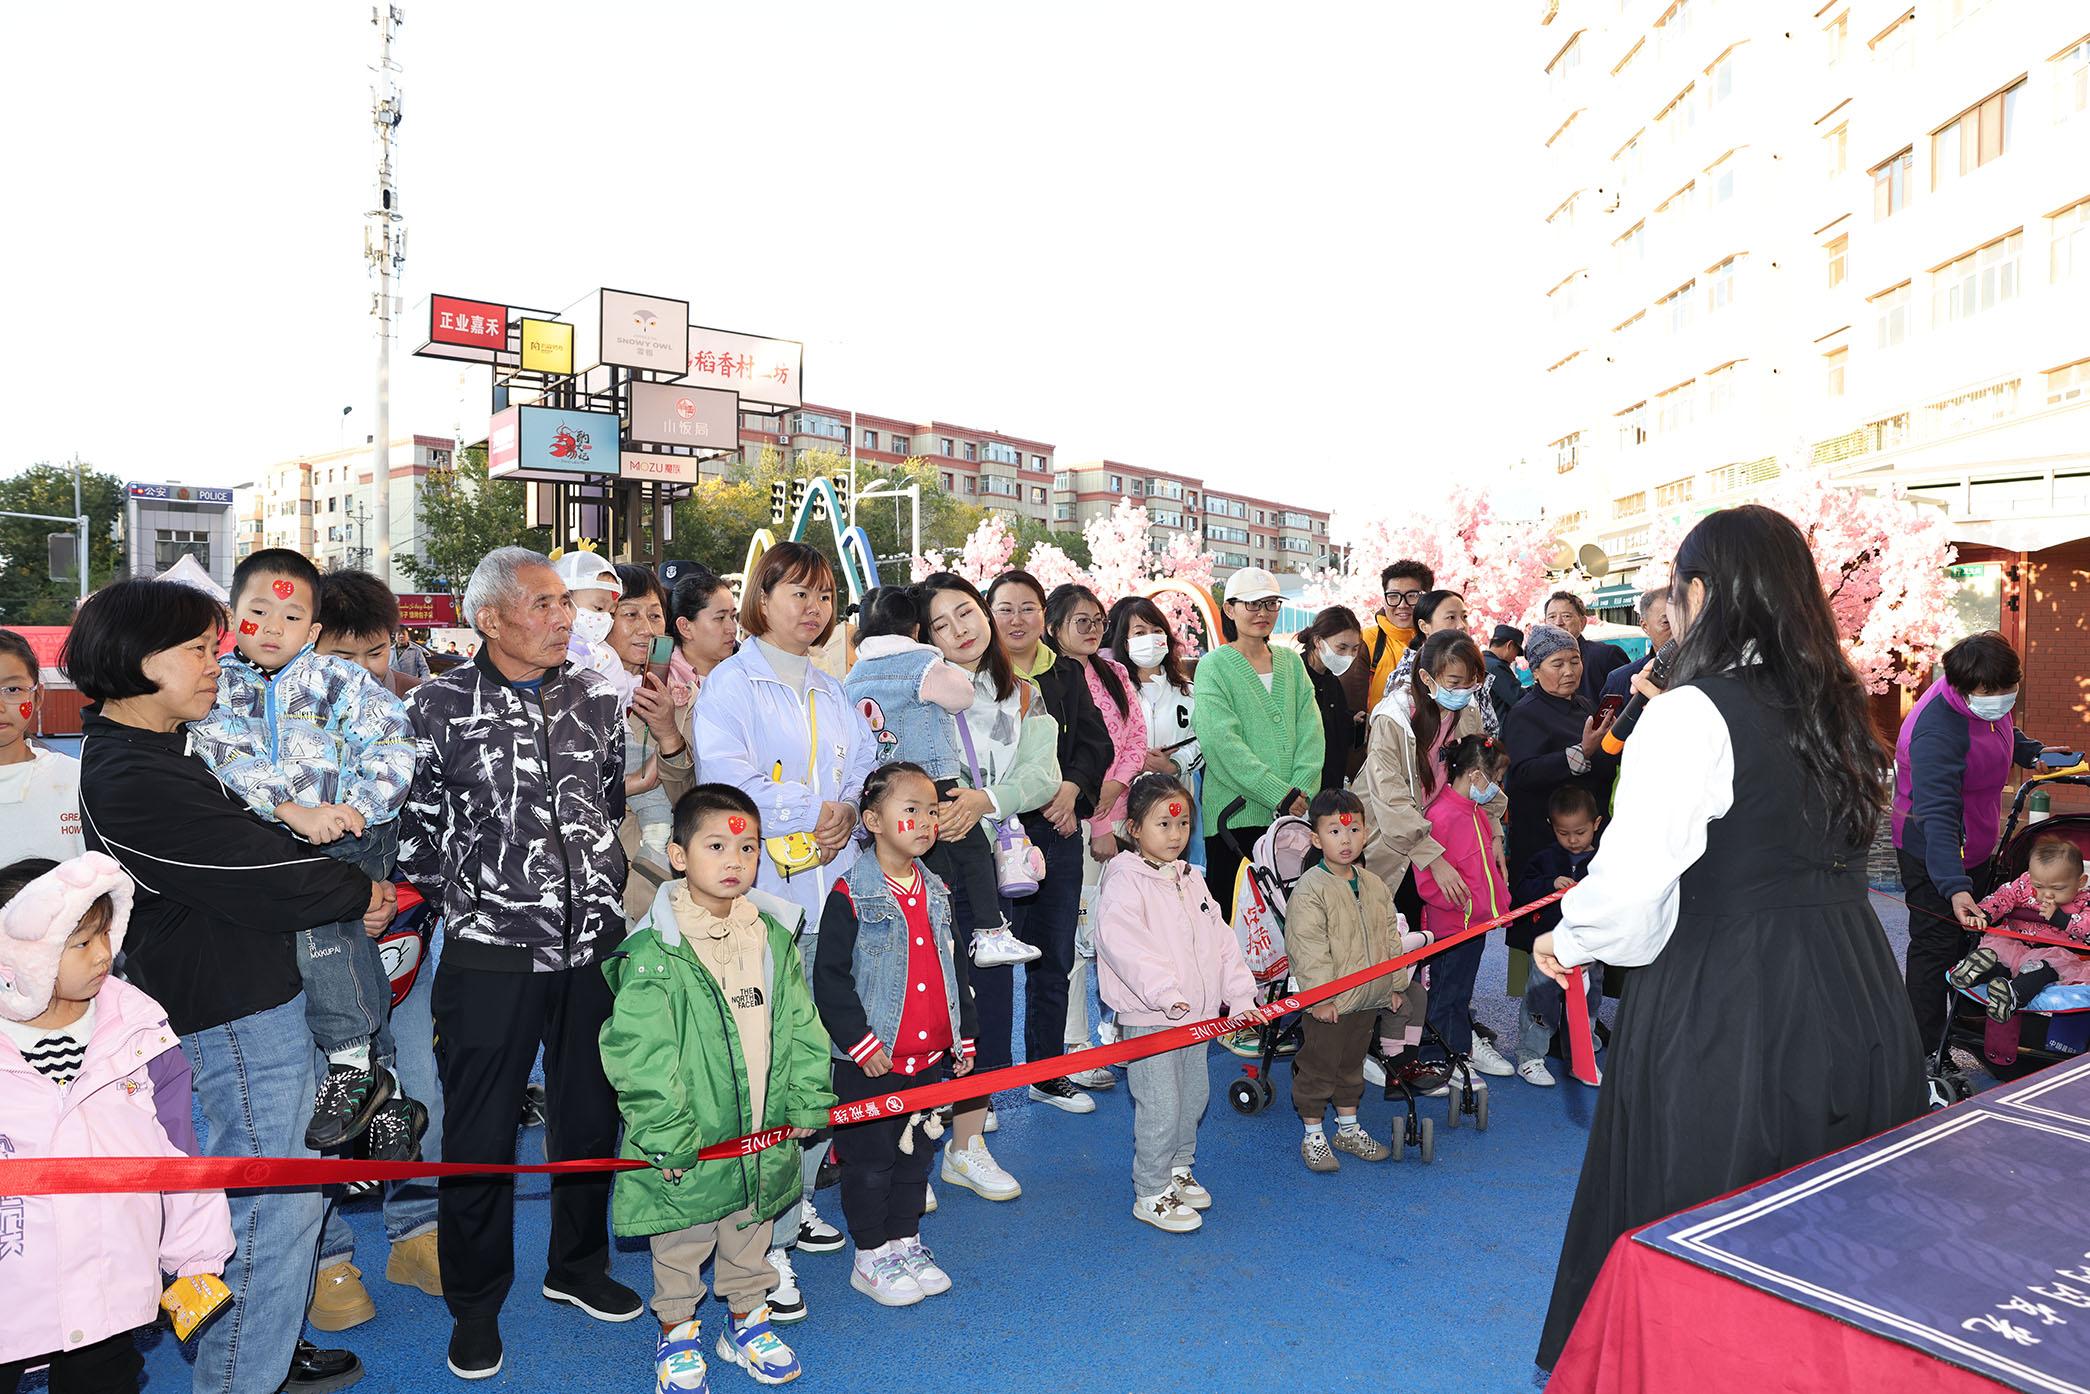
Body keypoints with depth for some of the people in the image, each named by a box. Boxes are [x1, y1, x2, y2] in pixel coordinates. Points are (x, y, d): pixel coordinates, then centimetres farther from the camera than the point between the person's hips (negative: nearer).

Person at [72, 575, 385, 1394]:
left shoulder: (160, 750, 10)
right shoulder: (132, 778, -23)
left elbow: (246, 841, 14)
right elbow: (254, 875, -22)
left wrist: (332, 874, -1)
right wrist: (361, 892, -7)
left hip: (256, 993, 11)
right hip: (233, 1015, -11)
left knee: (291, 1186, 22)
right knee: (275, 1204, 1)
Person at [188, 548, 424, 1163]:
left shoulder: (339, 679, 5)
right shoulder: (217, 685, 8)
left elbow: (393, 744, -2)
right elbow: (228, 758, -7)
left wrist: (359, 807, -16)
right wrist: (293, 811, -21)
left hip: (354, 835, -2)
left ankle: (352, 1061, -20)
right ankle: (384, 1089, -2)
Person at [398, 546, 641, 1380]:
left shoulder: (597, 698, 5)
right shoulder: (441, 706, -6)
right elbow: (416, 827, -2)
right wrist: (452, 905, -1)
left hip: (593, 946, 4)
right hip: (490, 955, -3)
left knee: (591, 1118, 15)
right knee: (480, 1136, 7)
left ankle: (578, 1267, 37)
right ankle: (476, 1305, 28)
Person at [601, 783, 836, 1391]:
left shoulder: (773, 939, 0)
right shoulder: (653, 952, -18)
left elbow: (800, 1027, 6)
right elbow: (638, 1055, -19)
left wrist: (806, 1101, 1)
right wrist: (664, 1134, -19)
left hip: (764, 1137, 5)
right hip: (688, 1147, -5)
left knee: (750, 1236, 22)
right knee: (681, 1245, 14)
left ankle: (746, 1319, 42)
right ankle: (677, 1332, 35)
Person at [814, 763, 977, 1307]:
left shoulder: (937, 891, 7)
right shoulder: (851, 894, -14)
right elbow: (829, 977, -14)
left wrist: (963, 1036, 13)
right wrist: (859, 1041, -16)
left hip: (930, 1056, 6)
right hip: (870, 1062, -6)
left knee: (916, 1152, 17)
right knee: (871, 1159, 7)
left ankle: (905, 1242, 32)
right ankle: (871, 1257, 22)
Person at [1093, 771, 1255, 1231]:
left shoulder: (1192, 879, 12)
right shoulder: (1124, 879, -13)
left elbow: (1221, 939, 15)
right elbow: (1120, 941, -26)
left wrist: (1240, 995, 9)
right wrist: (1164, 992, -31)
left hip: (1197, 1015, 8)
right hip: (1148, 1020, -8)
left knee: (1193, 1097, 18)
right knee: (1159, 1109, -4)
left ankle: (1179, 1170, 38)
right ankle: (1151, 1193, 12)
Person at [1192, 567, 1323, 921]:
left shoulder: (1291, 663, 14)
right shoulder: (1214, 666, 0)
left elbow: (1311, 734, 8)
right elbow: (1223, 742, -11)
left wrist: (1301, 791, -8)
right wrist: (1281, 795, -15)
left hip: (1295, 814, 4)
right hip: (1236, 814, -4)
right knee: (1233, 915, -2)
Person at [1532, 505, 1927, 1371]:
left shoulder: (1693, 715, -16)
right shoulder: (1835, 707, 7)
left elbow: (1634, 874, -24)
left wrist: (1570, 941, -5)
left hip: (1726, 1013, -7)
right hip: (1855, 1000, 8)